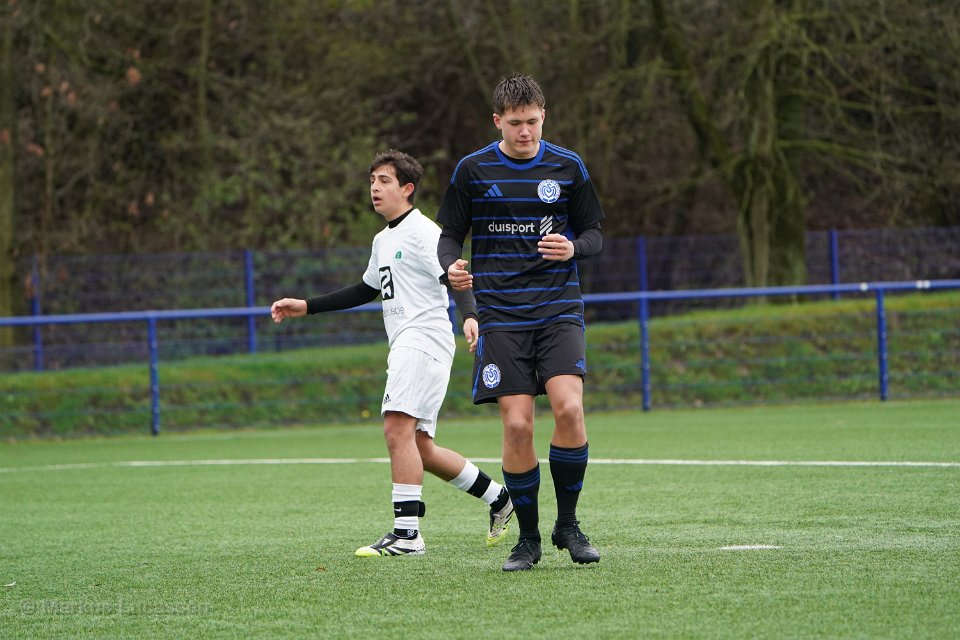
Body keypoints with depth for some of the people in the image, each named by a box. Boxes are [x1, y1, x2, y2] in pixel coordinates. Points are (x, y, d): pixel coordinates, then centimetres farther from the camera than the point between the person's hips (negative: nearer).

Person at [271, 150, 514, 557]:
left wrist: (469, 317, -38)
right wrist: (306, 307, 31)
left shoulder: (423, 232, -8)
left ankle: (406, 533, -23)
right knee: (421, 449, 9)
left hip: (424, 337, -10)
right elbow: (367, 290, 34)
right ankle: (498, 498, 22)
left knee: (398, 429, -20)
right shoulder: (383, 240, 21)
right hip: (405, 345, 10)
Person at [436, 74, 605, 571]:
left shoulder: (568, 167, 4)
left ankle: (567, 522, 0)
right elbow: (450, 235, 9)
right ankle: (528, 537, 8)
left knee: (568, 406, -19)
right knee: (517, 423, -8)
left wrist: (573, 248, -12)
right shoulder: (472, 170, 2)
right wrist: (452, 267, -14)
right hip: (501, 316, 0)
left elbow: (593, 233, 11)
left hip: (559, 309, 0)